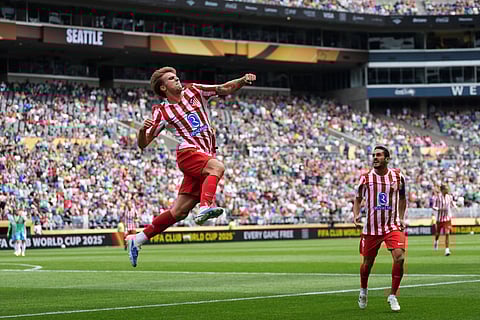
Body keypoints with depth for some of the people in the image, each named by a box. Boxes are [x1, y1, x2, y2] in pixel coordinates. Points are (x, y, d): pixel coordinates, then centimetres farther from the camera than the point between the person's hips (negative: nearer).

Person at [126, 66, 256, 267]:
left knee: (179, 212, 1)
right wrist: (143, 129, -18)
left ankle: (137, 240, 8)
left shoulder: (194, 92, 14)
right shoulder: (162, 112, 4)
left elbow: (224, 89, 8)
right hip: (188, 153, -4)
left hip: (205, 156, 4)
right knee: (217, 167, -36)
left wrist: (243, 81, -12)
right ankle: (205, 207, -54)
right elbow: (143, 144, 5)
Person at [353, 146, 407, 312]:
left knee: (399, 257, -20)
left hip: (393, 226, 0)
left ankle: (393, 296, -5)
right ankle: (363, 290, 40)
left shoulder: (397, 176, 1)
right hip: (371, 227, 0)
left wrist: (402, 218, 9)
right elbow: (358, 199, 10)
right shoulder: (366, 178, -3)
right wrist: (356, 215, -7)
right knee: (367, 262, 9)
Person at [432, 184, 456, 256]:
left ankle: (447, 250, -12)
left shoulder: (449, 197, 2)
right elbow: (433, 207, -9)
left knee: (447, 234, -11)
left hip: (447, 218, 2)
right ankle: (436, 241, 49)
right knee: (438, 233, 13)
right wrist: (440, 209, -26)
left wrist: (455, 207, -7)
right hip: (440, 218, -1)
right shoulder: (437, 197, -9)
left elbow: (453, 204, 16)